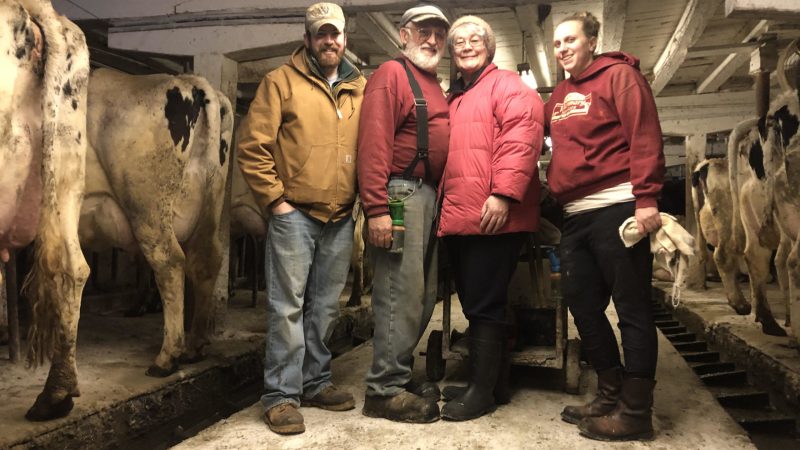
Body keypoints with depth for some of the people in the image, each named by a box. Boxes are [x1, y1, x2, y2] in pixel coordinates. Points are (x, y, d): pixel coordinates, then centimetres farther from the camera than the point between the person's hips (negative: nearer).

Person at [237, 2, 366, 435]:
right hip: (294, 214, -4)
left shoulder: (360, 88, 12)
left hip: (341, 219, 5)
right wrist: (274, 200, -9)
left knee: (324, 307, 13)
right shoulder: (281, 81, -1)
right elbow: (251, 145, -6)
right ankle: (281, 394, 10)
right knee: (287, 307, -1)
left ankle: (315, 383, 27)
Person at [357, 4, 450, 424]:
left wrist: (441, 197, 10)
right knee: (401, 294, -7)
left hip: (430, 194, 9)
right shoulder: (391, 74, -5)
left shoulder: (433, 84, 22)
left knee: (423, 295, 13)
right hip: (401, 192, -9)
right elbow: (374, 142, -16)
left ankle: (399, 375, 26)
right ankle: (385, 390, 4)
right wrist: (377, 209, -24)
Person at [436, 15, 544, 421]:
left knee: (485, 304, -5)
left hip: (494, 217, -8)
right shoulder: (452, 98, 25)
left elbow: (521, 138, -14)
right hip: (457, 218, 8)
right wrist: (442, 206, 19)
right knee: (473, 302, 13)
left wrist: (503, 193, -23)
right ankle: (489, 375, 25)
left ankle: (482, 390, 6)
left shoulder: (507, 85, 1)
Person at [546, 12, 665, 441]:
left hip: (616, 208, -8)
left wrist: (646, 198, -20)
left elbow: (644, 137, -11)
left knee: (632, 309, -1)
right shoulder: (559, 95, 19)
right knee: (583, 305, 11)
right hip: (575, 216, 8)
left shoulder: (618, 74, -1)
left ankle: (636, 412, 8)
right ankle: (611, 394, 25)